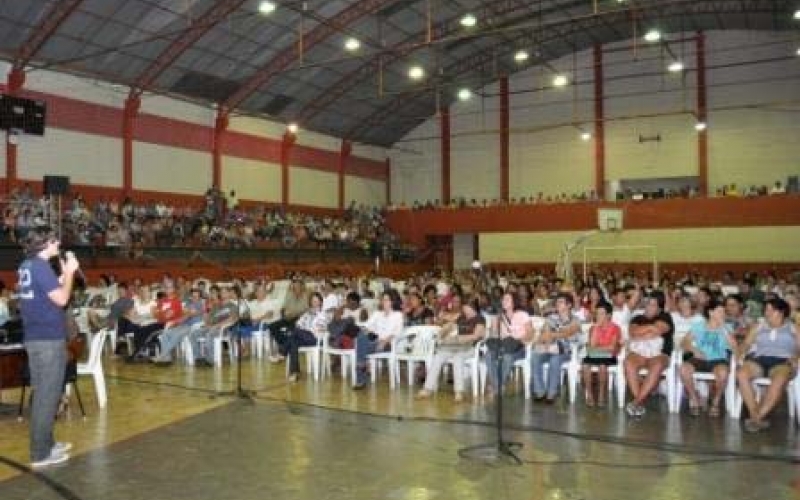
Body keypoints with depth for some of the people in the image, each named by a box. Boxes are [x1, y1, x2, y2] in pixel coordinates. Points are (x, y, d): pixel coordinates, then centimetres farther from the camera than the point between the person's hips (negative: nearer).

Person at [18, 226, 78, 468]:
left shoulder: (26, 266, 12)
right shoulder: (40, 266, -17)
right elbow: (61, 299, -21)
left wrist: (64, 275, 10)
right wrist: (70, 272, -10)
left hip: (35, 337, 10)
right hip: (49, 339, -10)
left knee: (42, 394, 17)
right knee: (47, 396, -3)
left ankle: (45, 443, 28)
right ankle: (41, 454, 3)